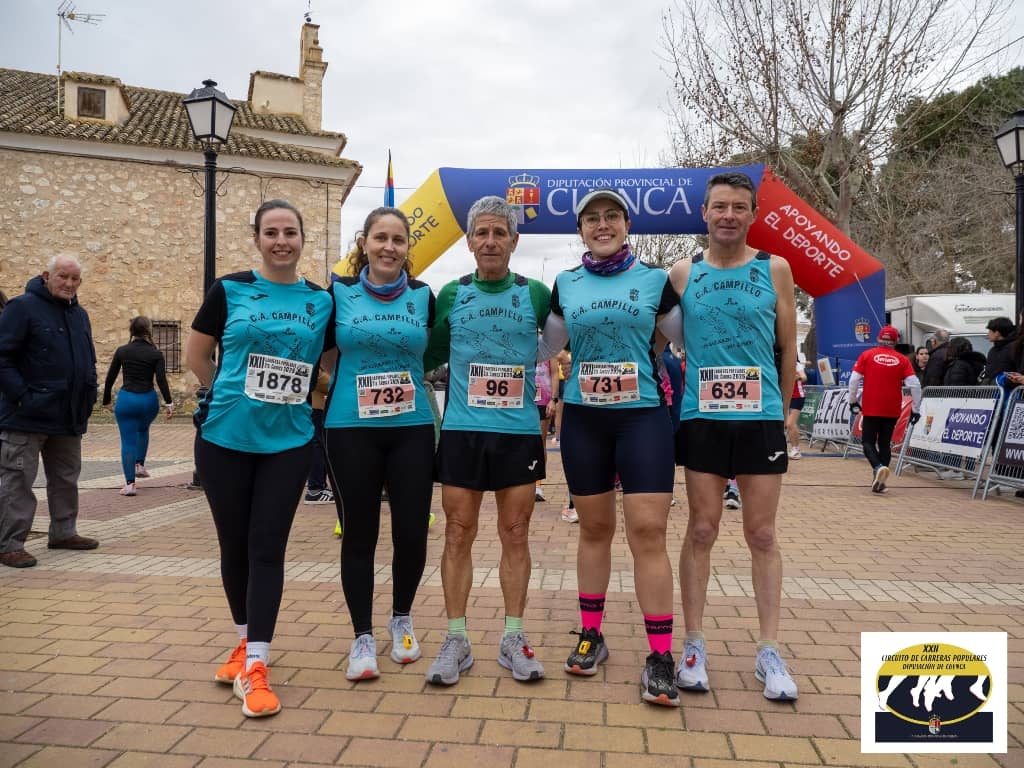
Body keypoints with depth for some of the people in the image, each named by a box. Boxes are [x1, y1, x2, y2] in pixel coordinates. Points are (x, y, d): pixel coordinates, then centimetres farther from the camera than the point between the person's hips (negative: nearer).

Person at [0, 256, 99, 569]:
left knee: (66, 479, 15)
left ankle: (63, 532, 27)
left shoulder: (80, 315, 14)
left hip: (69, 416, 7)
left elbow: (89, 359, 24)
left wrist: (89, 394, 11)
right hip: (27, 417, -7)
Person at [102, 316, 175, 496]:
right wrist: (168, 403, -9)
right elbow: (161, 380, -11)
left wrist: (106, 400, 17)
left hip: (126, 399, 0)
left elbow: (110, 377, 6)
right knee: (143, 430, 31)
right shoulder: (156, 354, -3)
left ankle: (130, 483, -4)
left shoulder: (121, 351, 2)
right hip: (148, 400, 1)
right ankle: (140, 465, 25)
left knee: (128, 441, 1)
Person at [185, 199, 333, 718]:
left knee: (267, 547, -1)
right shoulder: (228, 290, 0)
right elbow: (196, 355, 7)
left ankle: (256, 666, 4)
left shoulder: (322, 301, 3)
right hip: (225, 437, 0)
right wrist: (230, 397, 7)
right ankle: (245, 640, 31)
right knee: (234, 544, 10)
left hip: (288, 441, 0)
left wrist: (304, 398, 3)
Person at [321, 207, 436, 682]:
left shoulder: (423, 296, 4)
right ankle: (362, 637, 21)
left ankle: (401, 621, 29)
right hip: (350, 431, -1)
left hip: (412, 429, 1)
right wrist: (331, 388, 6)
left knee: (412, 531, 3)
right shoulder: (338, 293, 0)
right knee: (359, 533, 5)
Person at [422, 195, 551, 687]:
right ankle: (456, 640, 17)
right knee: (458, 534, 4)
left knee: (515, 535, 6)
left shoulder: (536, 294, 2)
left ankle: (513, 639, 19)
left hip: (520, 431, 0)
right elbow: (429, 356, 13)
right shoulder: (450, 295, 4)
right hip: (462, 430, 1)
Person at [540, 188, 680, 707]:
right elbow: (544, 346, 15)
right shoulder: (565, 285, 7)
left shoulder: (655, 280, 2)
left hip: (644, 417, -2)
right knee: (594, 528, 10)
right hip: (582, 420, 2)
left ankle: (660, 657, 2)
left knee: (648, 531, -7)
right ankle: (591, 635, 25)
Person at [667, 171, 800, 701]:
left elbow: (788, 348, 9)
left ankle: (769, 652, 16)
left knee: (761, 534, 6)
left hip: (761, 419, 0)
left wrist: (781, 409, 13)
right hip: (701, 419, 0)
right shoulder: (683, 274, 3)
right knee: (701, 531, 5)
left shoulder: (775, 269, 4)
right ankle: (694, 646, 16)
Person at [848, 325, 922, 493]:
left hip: (871, 408, -2)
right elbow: (914, 385, -4)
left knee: (869, 442, 8)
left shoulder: (867, 355, -1)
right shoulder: (902, 360, 2)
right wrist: (916, 409, 5)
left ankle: (878, 467, -21)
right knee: (885, 443, 14)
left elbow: (854, 380, -4)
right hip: (892, 410, 2)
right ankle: (879, 482, 13)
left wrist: (853, 401, 9)